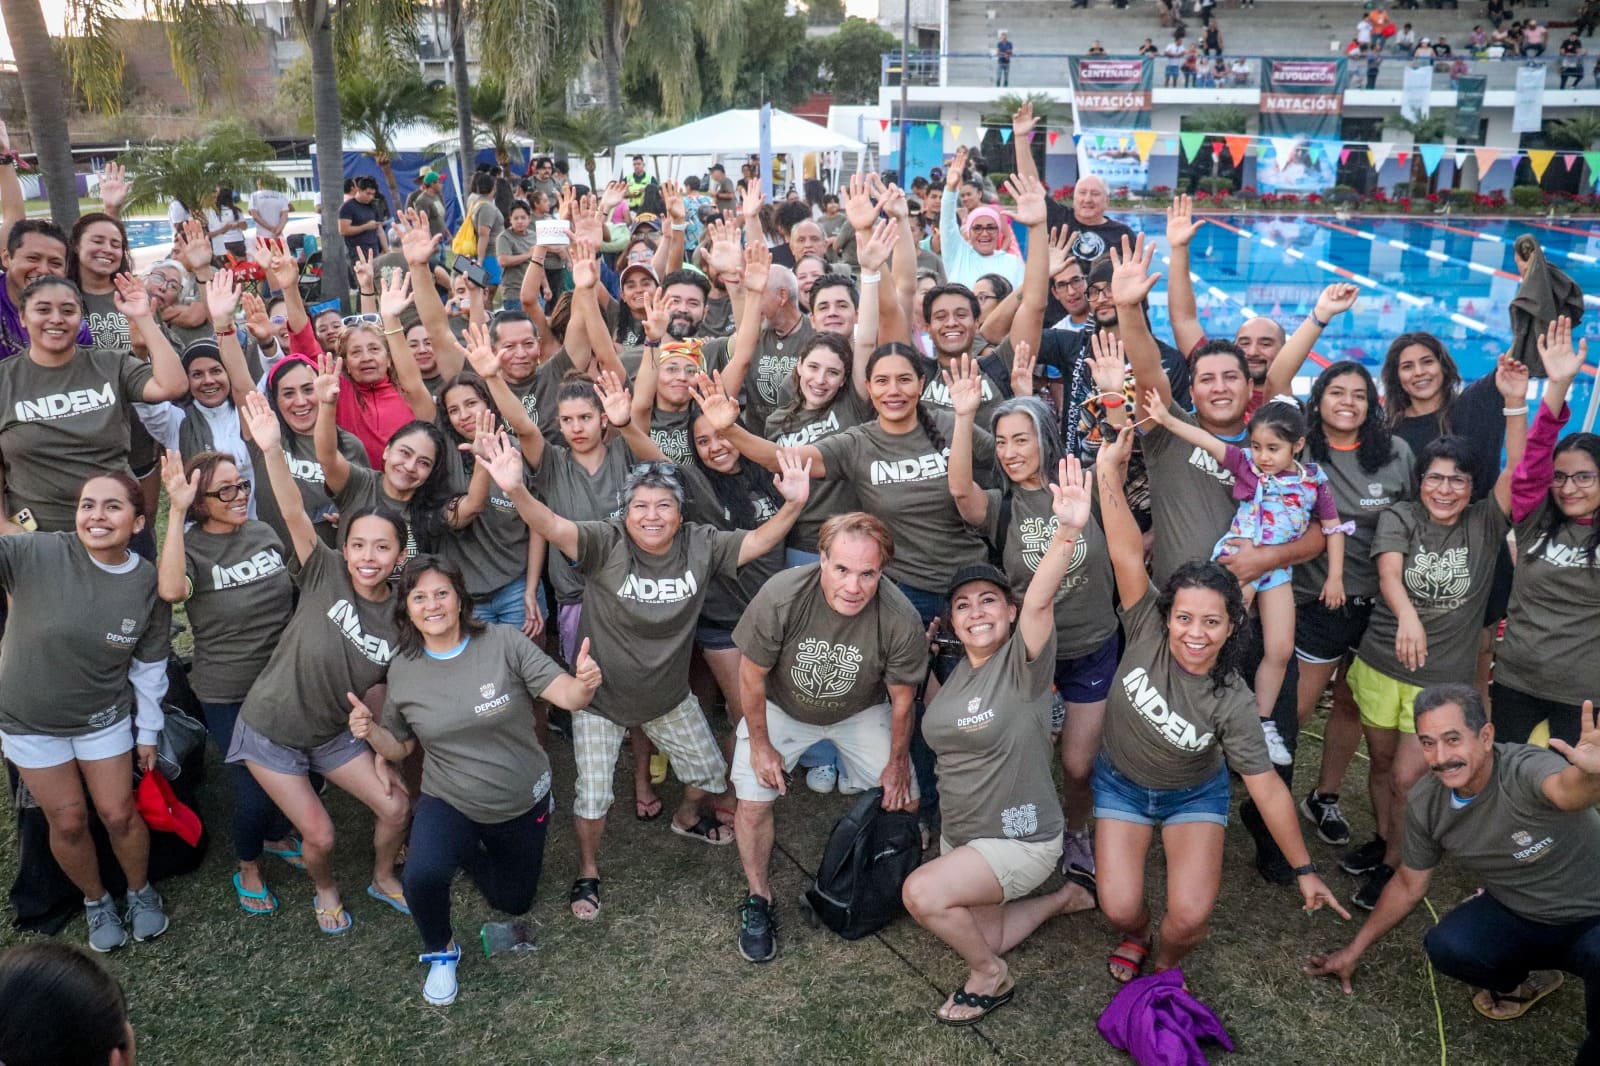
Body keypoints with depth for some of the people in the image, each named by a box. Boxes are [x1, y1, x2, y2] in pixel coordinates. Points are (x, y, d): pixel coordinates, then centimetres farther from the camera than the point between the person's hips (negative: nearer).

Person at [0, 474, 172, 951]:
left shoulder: (149, 583, -16)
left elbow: (148, 667, -4)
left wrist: (148, 732, 4)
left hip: (104, 717, 1)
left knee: (119, 814, 10)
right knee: (68, 821, 12)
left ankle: (141, 891, 38)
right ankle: (96, 901, 38)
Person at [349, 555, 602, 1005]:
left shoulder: (503, 642, -19)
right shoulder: (402, 669, -10)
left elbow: (567, 696, -25)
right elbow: (399, 747, 3)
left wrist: (584, 684, -49)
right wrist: (370, 730, -19)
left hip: (523, 802, 0)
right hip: (449, 803, 0)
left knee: (514, 902, 19)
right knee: (423, 875, -31)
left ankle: (465, 850, 49)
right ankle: (441, 952, 3)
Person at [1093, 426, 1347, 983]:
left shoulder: (1231, 702, -24)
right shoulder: (1147, 631, -24)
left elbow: (1267, 788, -18)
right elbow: (1128, 554, -34)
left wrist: (1305, 870, -14)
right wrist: (1109, 471, -43)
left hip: (1193, 795, -1)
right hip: (1122, 784, 1)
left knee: (1190, 915, -20)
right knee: (1120, 909, -12)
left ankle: (1165, 966, 18)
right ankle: (1136, 935, 27)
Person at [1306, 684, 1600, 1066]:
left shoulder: (1527, 770, -30)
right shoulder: (1424, 803, -13)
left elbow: (1566, 790, -57)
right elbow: (1408, 886, 3)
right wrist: (1354, 951, 10)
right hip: (1515, 915, 4)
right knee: (1446, 947, -25)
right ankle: (1522, 981, 11)